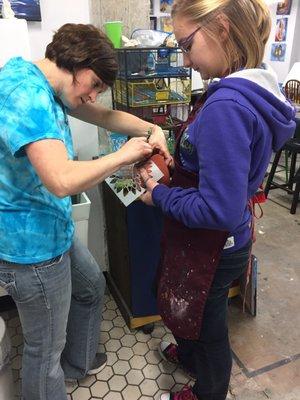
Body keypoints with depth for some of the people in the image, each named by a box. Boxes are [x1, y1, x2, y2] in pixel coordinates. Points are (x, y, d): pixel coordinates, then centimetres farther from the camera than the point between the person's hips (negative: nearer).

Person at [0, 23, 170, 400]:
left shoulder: (48, 87, 6)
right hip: (33, 246, -11)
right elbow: (61, 180, -36)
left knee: (91, 286, 30)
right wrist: (122, 156, -21)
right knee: (46, 349, 10)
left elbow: (105, 116, 14)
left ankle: (79, 362, 54)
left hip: (54, 232, 11)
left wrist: (151, 130, -2)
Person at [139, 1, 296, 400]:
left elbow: (219, 210, -32)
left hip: (212, 251, -8)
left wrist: (159, 195, -17)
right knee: (194, 313, 33)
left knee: (208, 325, 20)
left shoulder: (226, 106, -32)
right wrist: (172, 171, -2)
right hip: (223, 242, 9)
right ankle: (189, 354, 62)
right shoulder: (254, 88, -1)